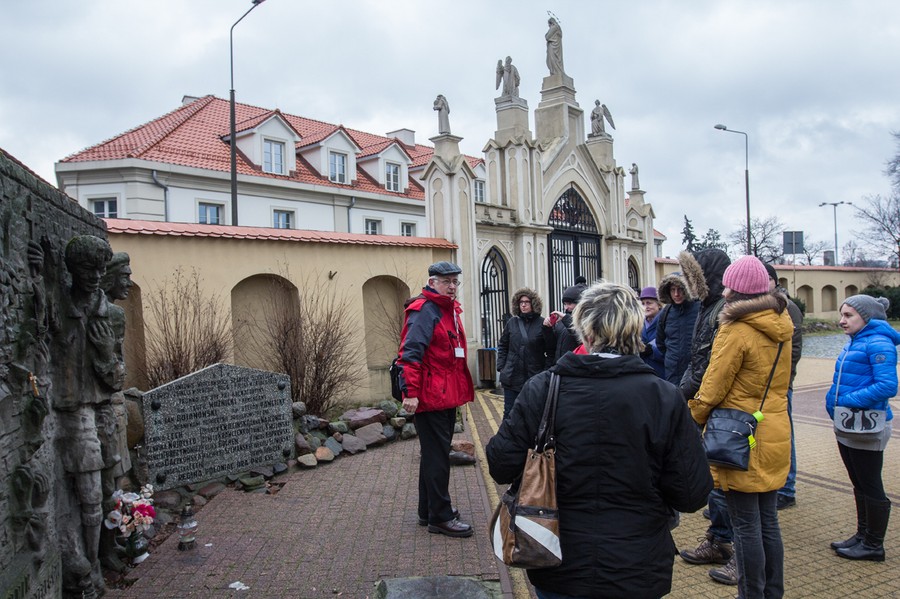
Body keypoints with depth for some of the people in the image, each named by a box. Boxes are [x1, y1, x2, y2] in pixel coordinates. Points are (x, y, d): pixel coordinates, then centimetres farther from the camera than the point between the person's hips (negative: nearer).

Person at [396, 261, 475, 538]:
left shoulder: (450, 310, 16)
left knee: (436, 454, 18)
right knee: (437, 456, -2)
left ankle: (429, 510, 31)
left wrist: (460, 389, 23)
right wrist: (411, 391, -27)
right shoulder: (424, 311, -14)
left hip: (447, 397, 10)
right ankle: (440, 517, 9)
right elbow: (410, 353, -22)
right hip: (430, 399, -10)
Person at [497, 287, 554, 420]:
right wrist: (501, 367, 4)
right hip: (512, 378, 2)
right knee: (509, 413, 6)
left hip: (534, 378, -2)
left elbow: (551, 351, -4)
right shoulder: (512, 322, 5)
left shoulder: (543, 324, -5)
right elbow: (502, 346, 13)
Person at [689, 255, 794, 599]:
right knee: (768, 522, 17)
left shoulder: (735, 331, -18)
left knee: (746, 526, 3)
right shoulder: (781, 327, 4)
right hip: (775, 434, 8)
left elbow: (712, 389, -13)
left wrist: (692, 421, -1)